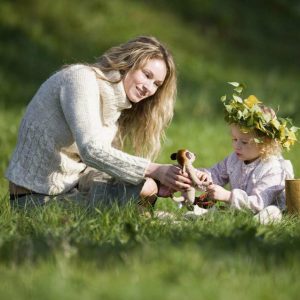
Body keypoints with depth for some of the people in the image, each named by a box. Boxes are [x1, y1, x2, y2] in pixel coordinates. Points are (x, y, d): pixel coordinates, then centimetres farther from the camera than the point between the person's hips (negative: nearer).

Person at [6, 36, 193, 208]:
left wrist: (155, 185, -14)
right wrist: (154, 170, -30)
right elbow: (93, 151, -28)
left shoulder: (118, 104, 11)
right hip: (39, 198, -9)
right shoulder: (81, 78, -16)